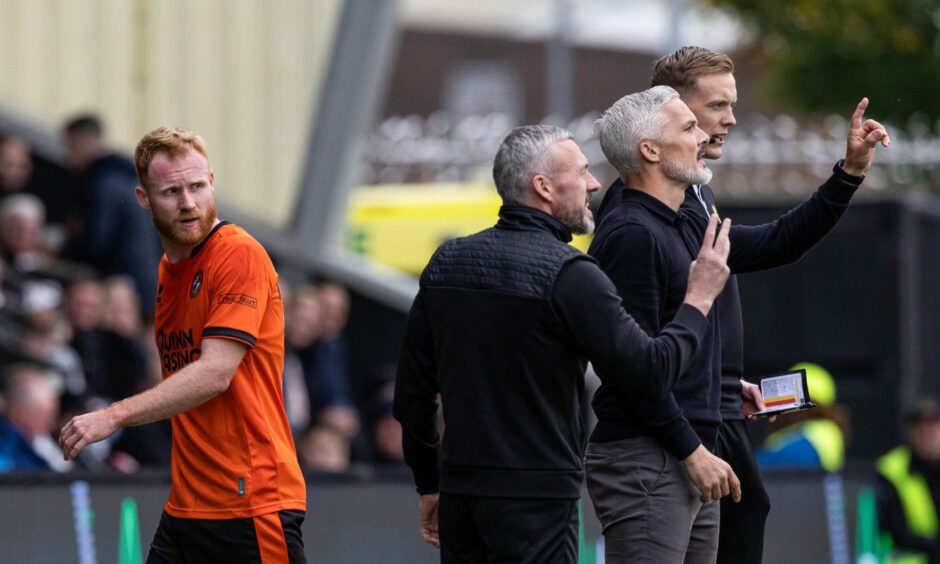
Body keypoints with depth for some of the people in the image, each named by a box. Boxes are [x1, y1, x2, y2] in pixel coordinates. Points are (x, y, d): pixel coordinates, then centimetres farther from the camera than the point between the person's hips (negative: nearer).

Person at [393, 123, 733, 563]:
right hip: (536, 500, -7)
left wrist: (430, 484, 23)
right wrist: (698, 301, 0)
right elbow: (650, 373, -14)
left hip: (460, 494, 7)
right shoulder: (569, 275, -12)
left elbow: (411, 393, 14)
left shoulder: (446, 263, 9)